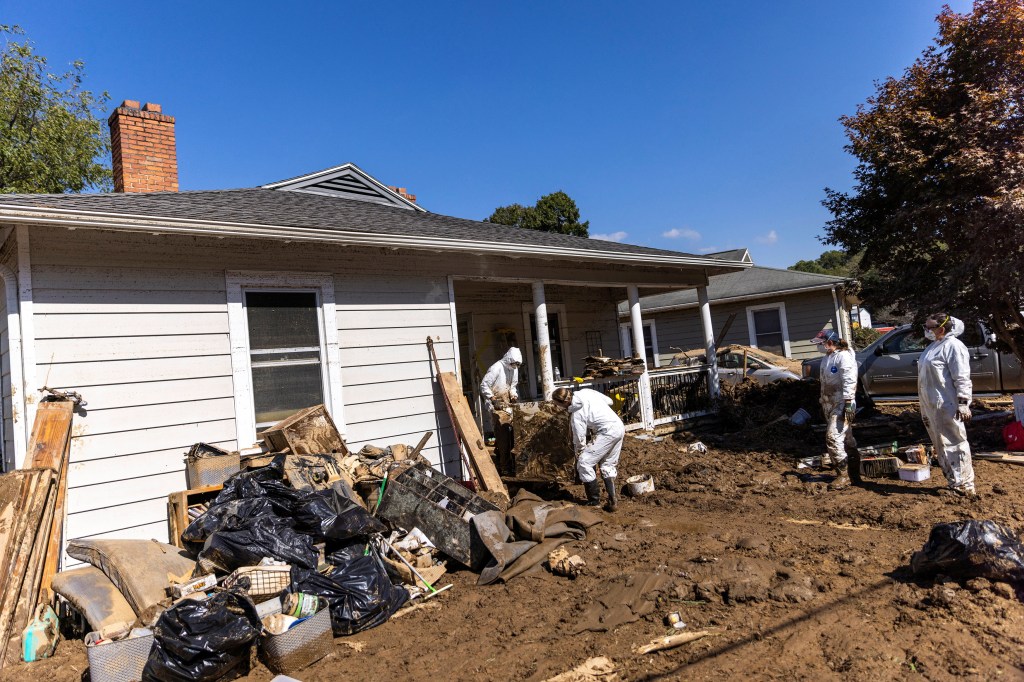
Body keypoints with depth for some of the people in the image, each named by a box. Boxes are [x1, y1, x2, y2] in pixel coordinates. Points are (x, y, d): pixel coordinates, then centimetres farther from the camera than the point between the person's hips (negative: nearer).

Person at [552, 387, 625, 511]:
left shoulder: (576, 414, -12)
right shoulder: (586, 392, 5)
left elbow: (580, 440, -5)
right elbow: (609, 401, 15)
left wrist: (578, 456, 10)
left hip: (607, 433, -9)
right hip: (620, 427, 9)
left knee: (584, 463, -3)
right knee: (608, 465, 19)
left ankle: (594, 502, 3)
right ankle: (613, 501, 16)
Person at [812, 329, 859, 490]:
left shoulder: (844, 356, -14)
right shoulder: (827, 358, 15)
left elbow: (849, 381, -20)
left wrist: (848, 403, -25)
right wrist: (823, 404, 22)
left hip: (842, 405, -9)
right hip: (829, 405, 9)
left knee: (833, 437, -16)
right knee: (846, 439, 15)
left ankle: (843, 475, -9)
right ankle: (854, 473, 24)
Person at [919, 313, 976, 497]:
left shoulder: (953, 346, -12)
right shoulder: (934, 345, 16)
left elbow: (962, 378, -18)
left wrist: (963, 403, -23)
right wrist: (924, 404, 24)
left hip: (946, 406, -10)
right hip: (931, 406, 10)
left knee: (954, 444, -4)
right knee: (940, 446, 15)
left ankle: (965, 485, 4)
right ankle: (954, 482, 25)